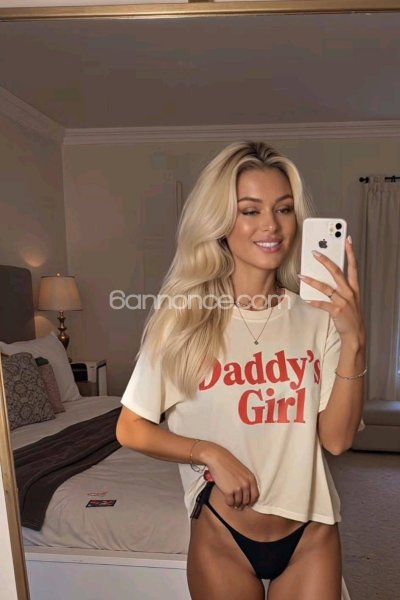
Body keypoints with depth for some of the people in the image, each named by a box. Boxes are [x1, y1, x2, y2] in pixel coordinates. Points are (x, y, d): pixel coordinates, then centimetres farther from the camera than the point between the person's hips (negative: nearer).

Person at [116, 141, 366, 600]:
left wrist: (354, 338, -21)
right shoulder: (183, 317, -14)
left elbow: (336, 438, -11)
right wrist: (209, 452, -20)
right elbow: (131, 430, -7)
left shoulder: (318, 316, -8)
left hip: (312, 534, 2)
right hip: (221, 536, -1)